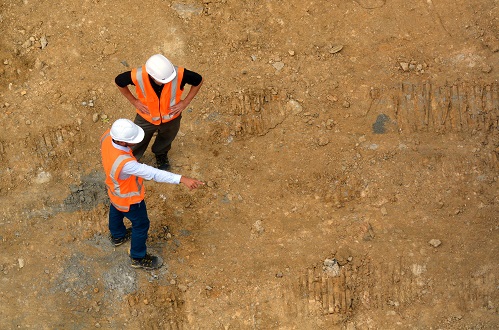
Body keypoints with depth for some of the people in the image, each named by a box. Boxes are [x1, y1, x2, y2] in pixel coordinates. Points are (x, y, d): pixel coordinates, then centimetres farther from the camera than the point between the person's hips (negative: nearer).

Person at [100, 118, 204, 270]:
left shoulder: (107, 136, -28)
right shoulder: (125, 164, -50)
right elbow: (152, 173, -49)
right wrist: (182, 179, -50)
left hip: (114, 190, 8)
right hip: (129, 198, -7)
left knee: (116, 209, 36)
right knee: (141, 225, 20)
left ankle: (117, 235, 68)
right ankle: (139, 258, 44)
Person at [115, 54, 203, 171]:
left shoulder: (179, 74, -38)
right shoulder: (138, 76, -38)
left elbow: (198, 80, -16)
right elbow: (119, 81, -15)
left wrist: (185, 102, -17)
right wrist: (134, 101, -14)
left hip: (171, 118, 1)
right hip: (146, 118, -1)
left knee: (165, 140, 33)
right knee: (136, 145, 24)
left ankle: (161, 155, 67)